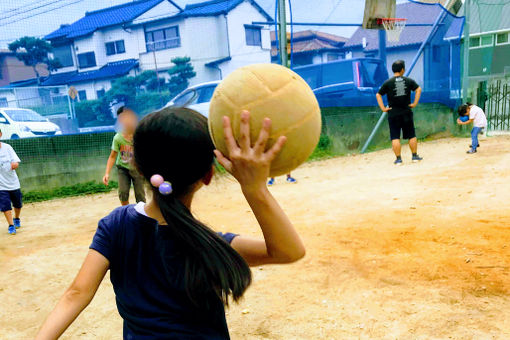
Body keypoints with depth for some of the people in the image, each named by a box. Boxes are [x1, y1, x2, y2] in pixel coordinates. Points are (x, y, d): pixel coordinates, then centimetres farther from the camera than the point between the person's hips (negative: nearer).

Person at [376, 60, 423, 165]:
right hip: (406, 112, 1)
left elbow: (378, 95, -6)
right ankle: (415, 156, 20)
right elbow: (418, 89, -4)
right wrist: (415, 103, -1)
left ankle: (398, 159, 1)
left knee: (395, 137, 2)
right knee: (412, 135, 13)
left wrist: (383, 108, -4)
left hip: (393, 114, -1)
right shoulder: (408, 80, 2)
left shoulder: (388, 82, -2)